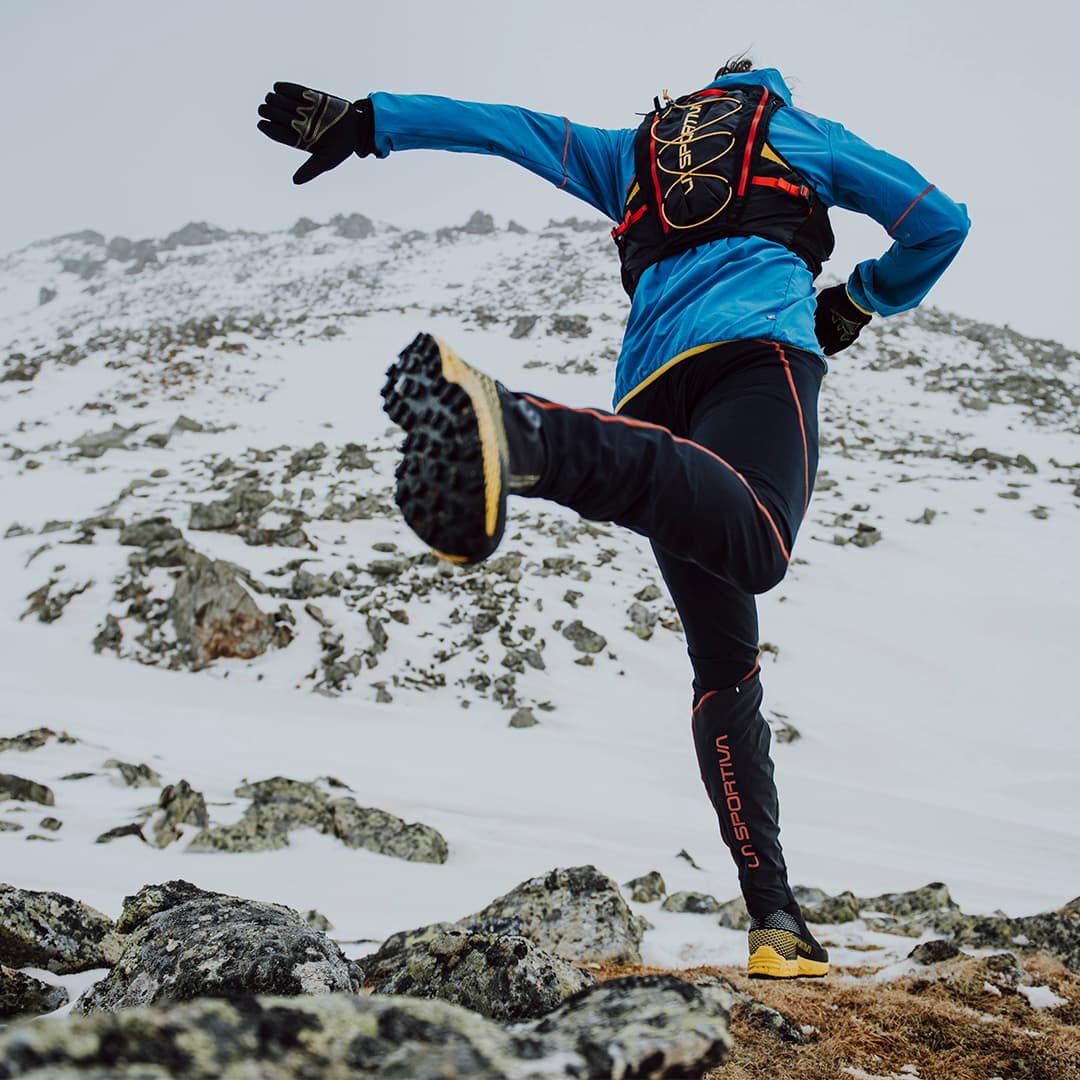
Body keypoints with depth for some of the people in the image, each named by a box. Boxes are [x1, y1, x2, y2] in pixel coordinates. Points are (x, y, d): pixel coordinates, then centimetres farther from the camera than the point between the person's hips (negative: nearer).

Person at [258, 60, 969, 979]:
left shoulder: (634, 154, 36)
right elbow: (939, 224, 27)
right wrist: (860, 300, 43)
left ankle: (776, 921, 1)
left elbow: (499, 126, 32)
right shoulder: (805, 135, 30)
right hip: (761, 339, -4)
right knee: (755, 546, -37)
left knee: (724, 665, 7)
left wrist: (363, 123, 34)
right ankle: (524, 434, -63)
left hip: (652, 381, 4)